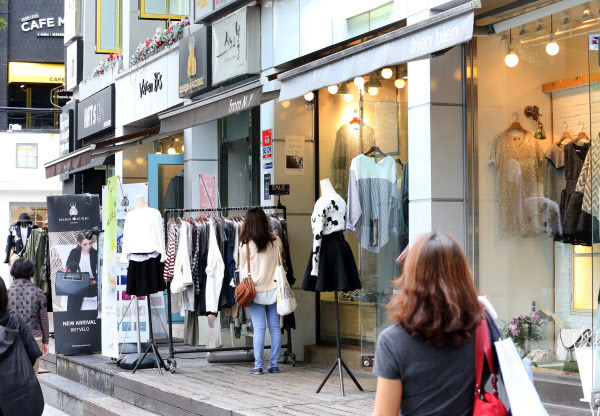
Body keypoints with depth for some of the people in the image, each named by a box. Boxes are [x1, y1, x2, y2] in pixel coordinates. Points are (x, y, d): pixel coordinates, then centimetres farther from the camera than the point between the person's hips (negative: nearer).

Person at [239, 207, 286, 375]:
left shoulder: (246, 244, -9)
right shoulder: (276, 241, -2)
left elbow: (243, 268, 2)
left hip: (255, 291, -2)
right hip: (273, 290, 2)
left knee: (259, 329, -1)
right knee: (275, 328, 7)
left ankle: (258, 366, 1)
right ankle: (274, 364, 11)